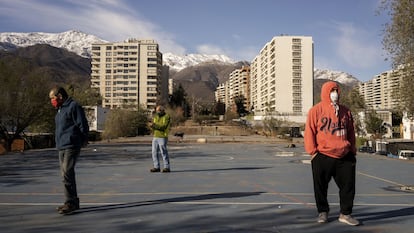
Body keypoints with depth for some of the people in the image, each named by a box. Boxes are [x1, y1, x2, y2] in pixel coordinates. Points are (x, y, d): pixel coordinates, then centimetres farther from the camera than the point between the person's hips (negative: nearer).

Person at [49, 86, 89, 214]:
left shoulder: (74, 106, -10)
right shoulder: (60, 109, 20)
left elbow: (83, 125, -12)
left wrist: (83, 140, -6)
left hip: (71, 146, -10)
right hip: (61, 147, 10)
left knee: (67, 173, -14)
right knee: (65, 173, 11)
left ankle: (71, 202, -8)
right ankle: (73, 202, 20)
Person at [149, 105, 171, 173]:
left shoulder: (167, 117, -8)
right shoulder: (155, 117, 12)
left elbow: (164, 127, -19)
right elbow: (152, 127, 6)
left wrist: (155, 125, -23)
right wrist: (152, 126, -17)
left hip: (163, 137, -7)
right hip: (155, 137, 7)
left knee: (164, 152, -6)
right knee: (154, 152, 4)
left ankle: (167, 167, 2)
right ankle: (157, 167, 11)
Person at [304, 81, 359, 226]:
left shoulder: (345, 111, 10)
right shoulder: (316, 110, -4)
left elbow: (351, 133, 15)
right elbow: (309, 131, -6)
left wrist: (352, 151, 12)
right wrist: (312, 151, -10)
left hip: (344, 157, 4)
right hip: (322, 157, -3)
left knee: (348, 186, 6)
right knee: (320, 187, 6)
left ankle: (345, 214, 19)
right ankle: (322, 212, 24)